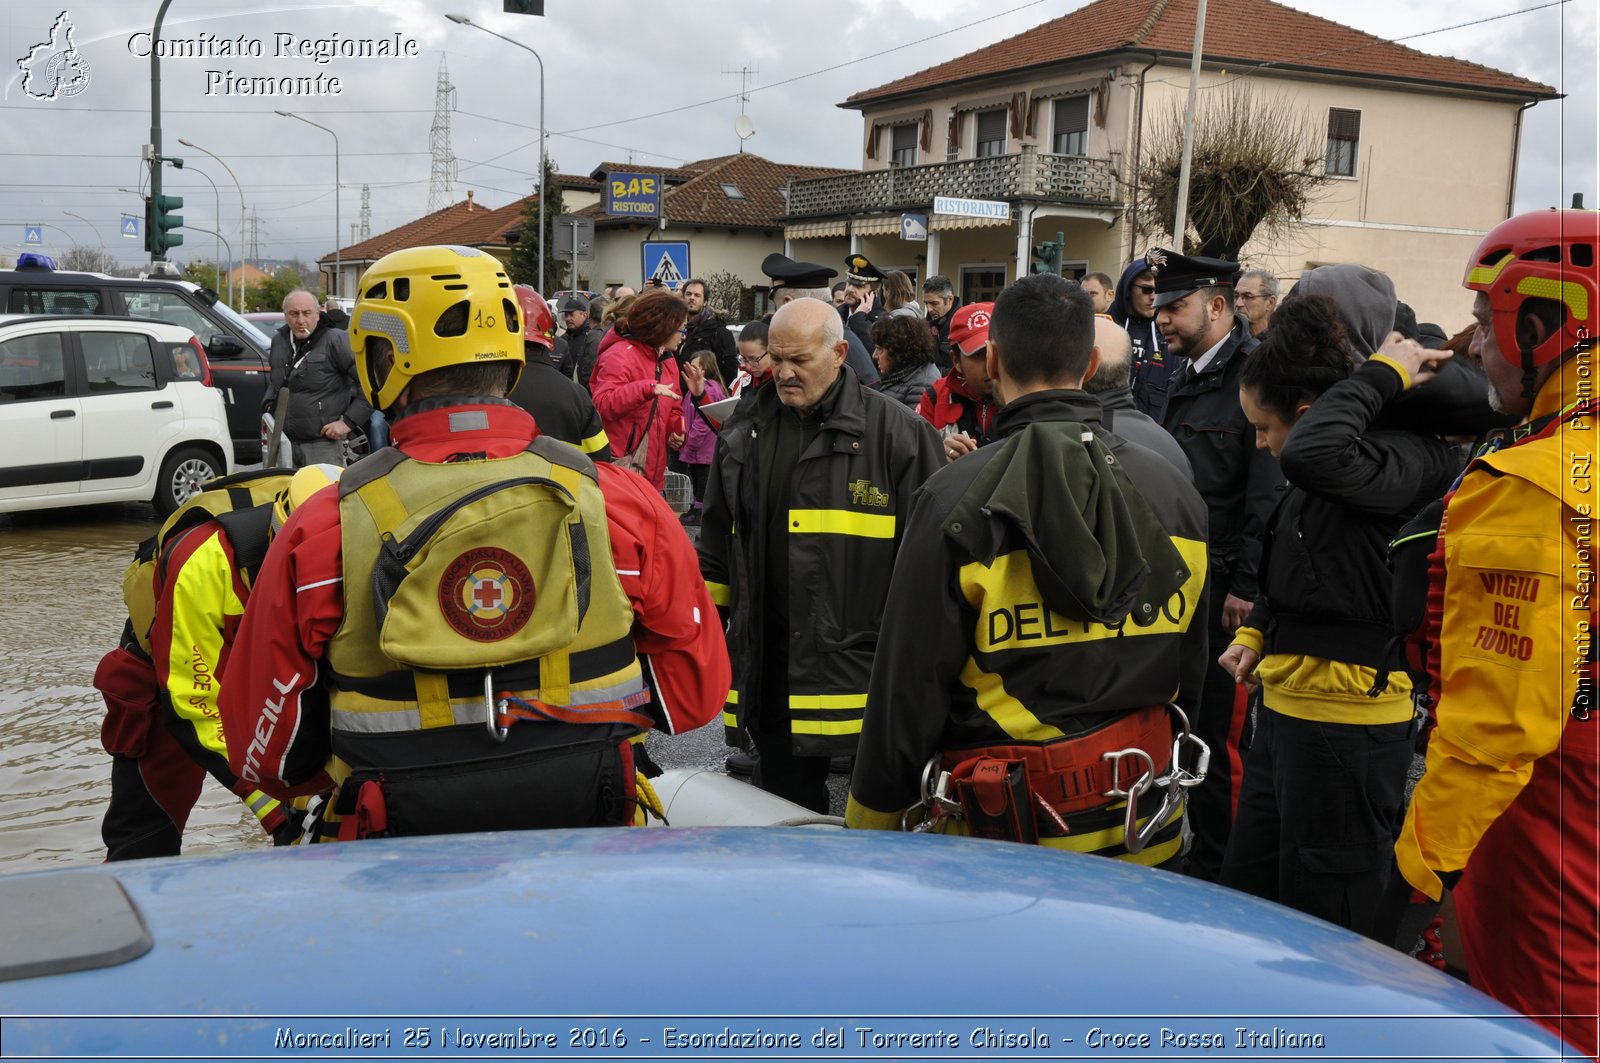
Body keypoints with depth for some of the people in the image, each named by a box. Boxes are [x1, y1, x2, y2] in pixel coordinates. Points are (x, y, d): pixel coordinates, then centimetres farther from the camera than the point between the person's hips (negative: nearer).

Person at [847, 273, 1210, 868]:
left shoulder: (954, 501, -16)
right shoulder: (1176, 494, 0)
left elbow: (908, 686, -12)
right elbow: (1191, 678, 9)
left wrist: (866, 830, 0)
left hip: (1007, 837, -4)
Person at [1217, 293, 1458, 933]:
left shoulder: (1406, 458, -19)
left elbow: (1312, 455, -41)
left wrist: (1382, 375, -26)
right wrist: (1255, 634, 7)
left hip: (1345, 725, -9)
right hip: (1287, 709, 10)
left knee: (1322, 926, 5)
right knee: (1244, 894, 20)